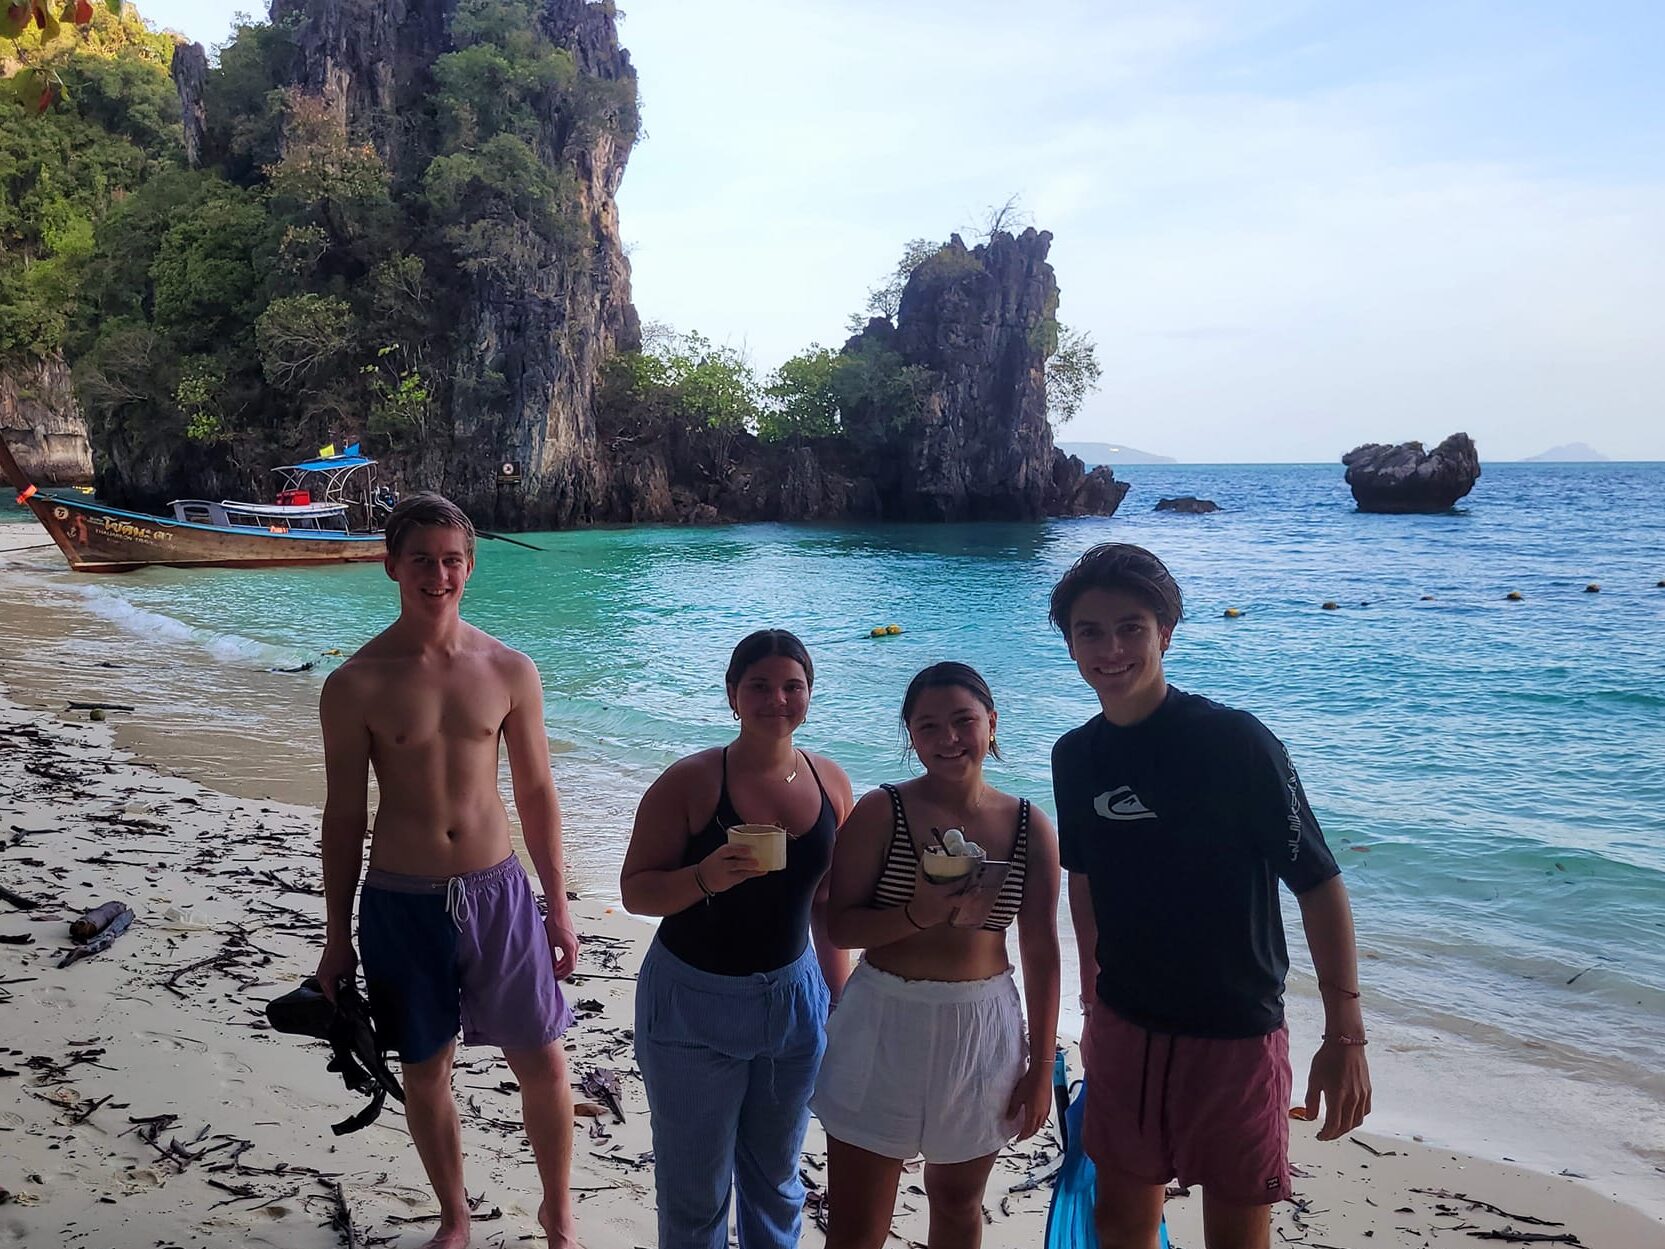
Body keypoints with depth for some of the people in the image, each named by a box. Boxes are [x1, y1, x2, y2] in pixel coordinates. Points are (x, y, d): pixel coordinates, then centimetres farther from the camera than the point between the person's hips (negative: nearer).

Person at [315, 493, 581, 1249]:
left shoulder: (510, 670, -4)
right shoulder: (355, 685, -8)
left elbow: (536, 794, 3)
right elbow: (343, 816, -2)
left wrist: (558, 908, 5)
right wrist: (338, 938, 2)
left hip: (497, 891, 1)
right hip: (401, 902, -1)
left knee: (544, 1066, 8)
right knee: (426, 1072, 15)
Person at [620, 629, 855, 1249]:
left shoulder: (831, 782, -2)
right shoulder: (690, 782, -15)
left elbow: (826, 901, 8)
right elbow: (635, 891, -13)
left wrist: (840, 995, 9)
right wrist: (704, 877, -31)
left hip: (793, 1000, 4)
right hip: (694, 1005, -4)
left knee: (775, 1177, 21)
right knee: (696, 1191, 12)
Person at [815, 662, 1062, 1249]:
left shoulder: (1031, 828, -2)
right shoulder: (881, 813, -9)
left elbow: (1041, 953, 2)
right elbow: (840, 924, -9)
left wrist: (1040, 1068, 3)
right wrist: (917, 914, -26)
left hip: (983, 1030, 2)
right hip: (885, 1025, -2)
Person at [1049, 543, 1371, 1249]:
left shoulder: (1237, 742, -17)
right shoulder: (1075, 757, -1)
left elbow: (1319, 885, -14)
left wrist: (1345, 1036, -15)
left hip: (1235, 1032, -5)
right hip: (1123, 1026, 5)